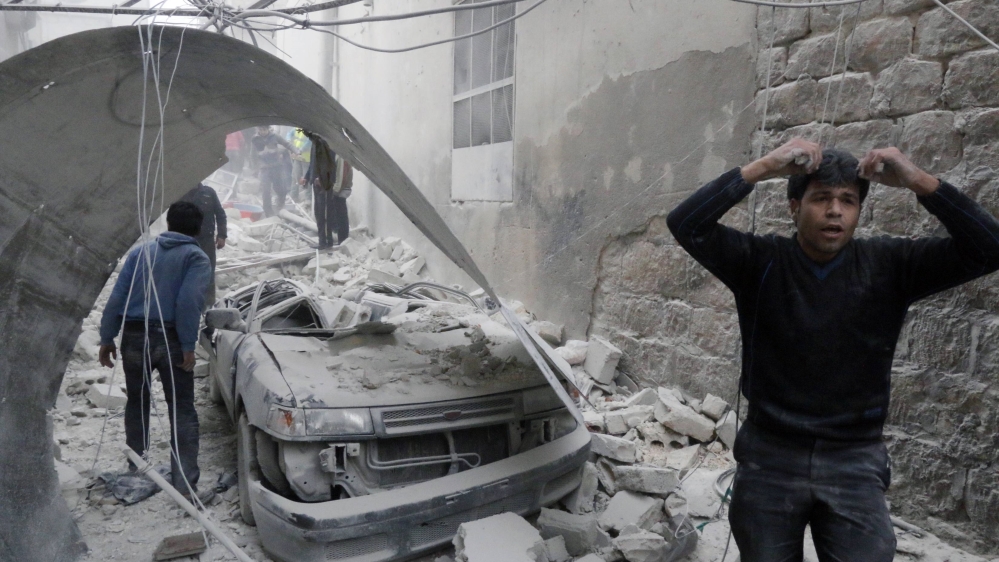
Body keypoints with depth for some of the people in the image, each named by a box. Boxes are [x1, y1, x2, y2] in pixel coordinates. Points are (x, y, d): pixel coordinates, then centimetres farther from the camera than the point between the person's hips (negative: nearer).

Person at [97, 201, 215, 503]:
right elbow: (188, 302, -15)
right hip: (170, 340, -4)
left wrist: (107, 338, 9)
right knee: (182, 411, 1)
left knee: (136, 402, 22)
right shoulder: (197, 258, -1)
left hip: (134, 337, 4)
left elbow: (117, 297, 5)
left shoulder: (141, 251, 11)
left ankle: (136, 469, 33)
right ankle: (185, 483, -3)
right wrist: (188, 346, -13)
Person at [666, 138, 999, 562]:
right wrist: (763, 168, -24)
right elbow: (685, 225, -18)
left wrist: (917, 181, -20)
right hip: (769, 457, 0)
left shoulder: (888, 265, -2)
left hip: (854, 463, 1)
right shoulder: (760, 261, -6)